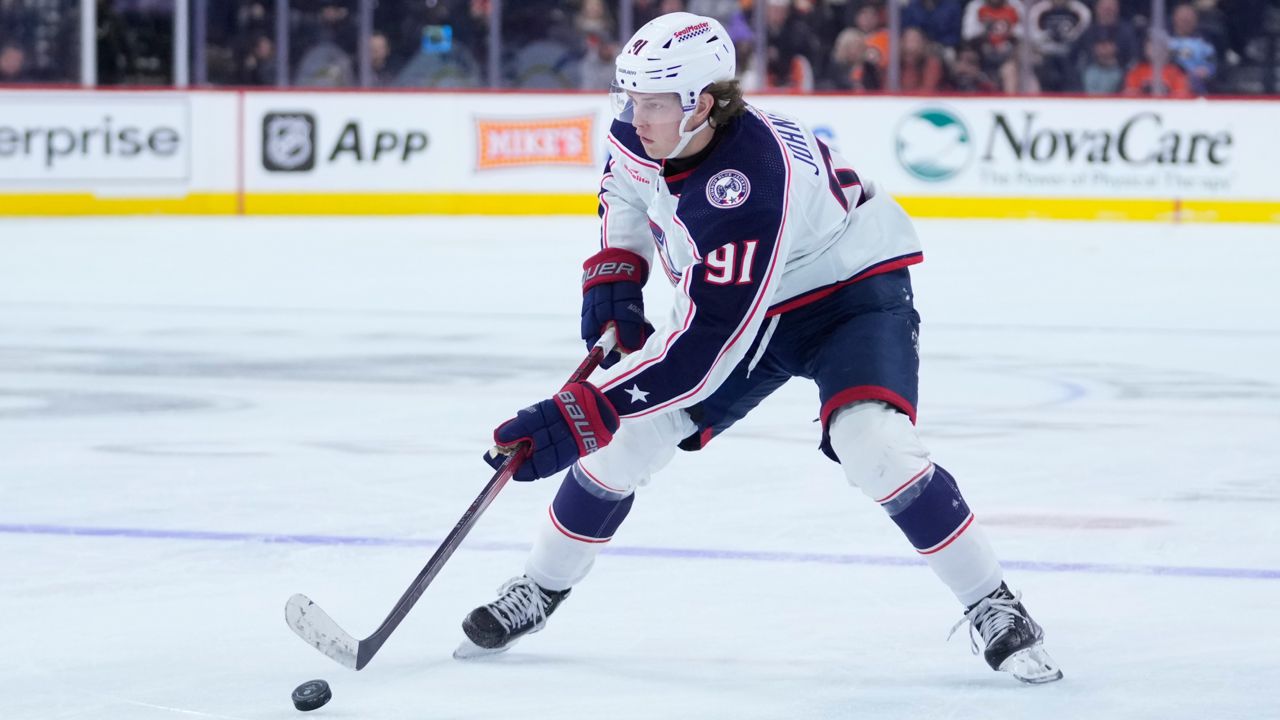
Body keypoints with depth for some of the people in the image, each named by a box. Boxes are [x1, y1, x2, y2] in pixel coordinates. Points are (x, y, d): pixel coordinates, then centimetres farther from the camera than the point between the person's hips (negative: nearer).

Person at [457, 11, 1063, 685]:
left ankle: (994, 609, -16)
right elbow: (626, 185, 13)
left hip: (852, 293, -7)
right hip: (730, 297, 7)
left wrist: (579, 415, -42)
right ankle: (539, 589, 19)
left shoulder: (750, 185, -40)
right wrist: (612, 276, -3)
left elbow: (704, 346, -41)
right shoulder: (638, 133, -16)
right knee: (624, 437, -1)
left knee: (872, 443, -30)